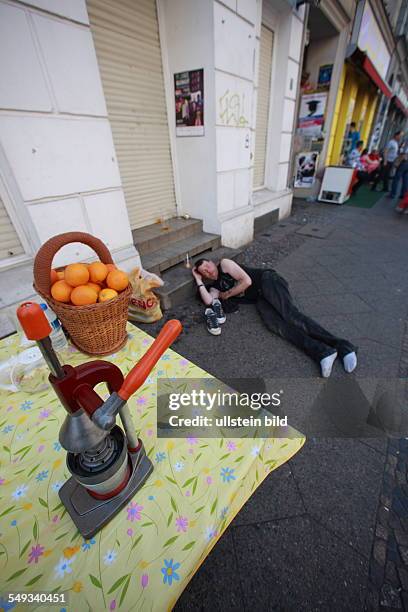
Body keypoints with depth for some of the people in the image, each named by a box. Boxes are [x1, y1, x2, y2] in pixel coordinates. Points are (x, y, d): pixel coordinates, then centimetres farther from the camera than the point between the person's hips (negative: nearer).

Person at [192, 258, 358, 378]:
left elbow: (246, 281, -10)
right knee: (273, 323, -25)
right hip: (260, 298, 5)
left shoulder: (224, 264, 1)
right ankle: (321, 351, -37)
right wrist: (198, 280, 4)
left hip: (268, 281, -4)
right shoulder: (214, 287, 16)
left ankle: (342, 346, -27)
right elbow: (208, 301, -7)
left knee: (289, 315, -26)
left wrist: (227, 294, 0)